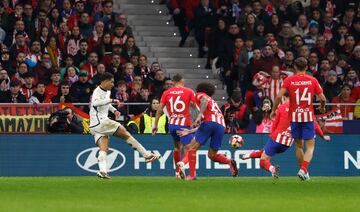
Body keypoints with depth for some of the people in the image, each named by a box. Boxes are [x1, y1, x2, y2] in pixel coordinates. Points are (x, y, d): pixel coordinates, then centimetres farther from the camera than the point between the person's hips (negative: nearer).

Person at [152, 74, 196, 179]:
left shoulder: (167, 93, 5)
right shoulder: (189, 91, -1)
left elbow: (160, 109, 2)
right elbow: (195, 106, -1)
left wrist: (155, 125, 6)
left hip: (172, 124, 4)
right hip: (185, 124, -4)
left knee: (177, 147, 23)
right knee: (188, 149, -3)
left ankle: (177, 172, 28)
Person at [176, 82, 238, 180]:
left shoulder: (199, 95, 18)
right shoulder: (213, 102, 37)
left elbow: (205, 100, -9)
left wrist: (200, 114, -15)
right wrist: (189, 131, 36)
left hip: (210, 122, -7)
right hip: (221, 125, 7)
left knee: (192, 148, 2)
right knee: (212, 155, 14)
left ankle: (192, 174, -8)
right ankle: (230, 161, -11)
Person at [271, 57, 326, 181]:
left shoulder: (289, 80, -1)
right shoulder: (312, 80, 0)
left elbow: (279, 96, -10)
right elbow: (322, 98, 0)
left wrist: (273, 110, 3)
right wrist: (322, 108, 21)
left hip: (294, 116, 1)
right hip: (308, 116, -1)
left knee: (299, 145, 16)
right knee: (310, 146, 1)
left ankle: (303, 170, 22)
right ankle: (303, 169, -19)